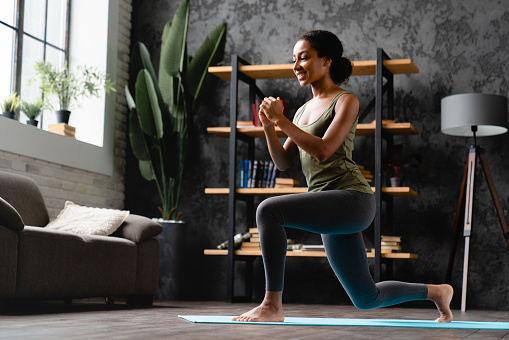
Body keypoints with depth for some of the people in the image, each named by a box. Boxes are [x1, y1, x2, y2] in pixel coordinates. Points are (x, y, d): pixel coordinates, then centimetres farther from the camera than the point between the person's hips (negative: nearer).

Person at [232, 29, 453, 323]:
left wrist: (282, 120, -16)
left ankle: (272, 305, -20)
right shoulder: (304, 110, 20)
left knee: (269, 209, -26)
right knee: (366, 299, 15)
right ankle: (436, 292, 35)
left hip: (351, 198, -8)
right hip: (332, 211, 8)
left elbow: (323, 150, -16)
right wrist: (269, 127, 0)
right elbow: (283, 162, 15)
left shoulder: (346, 101, -2)